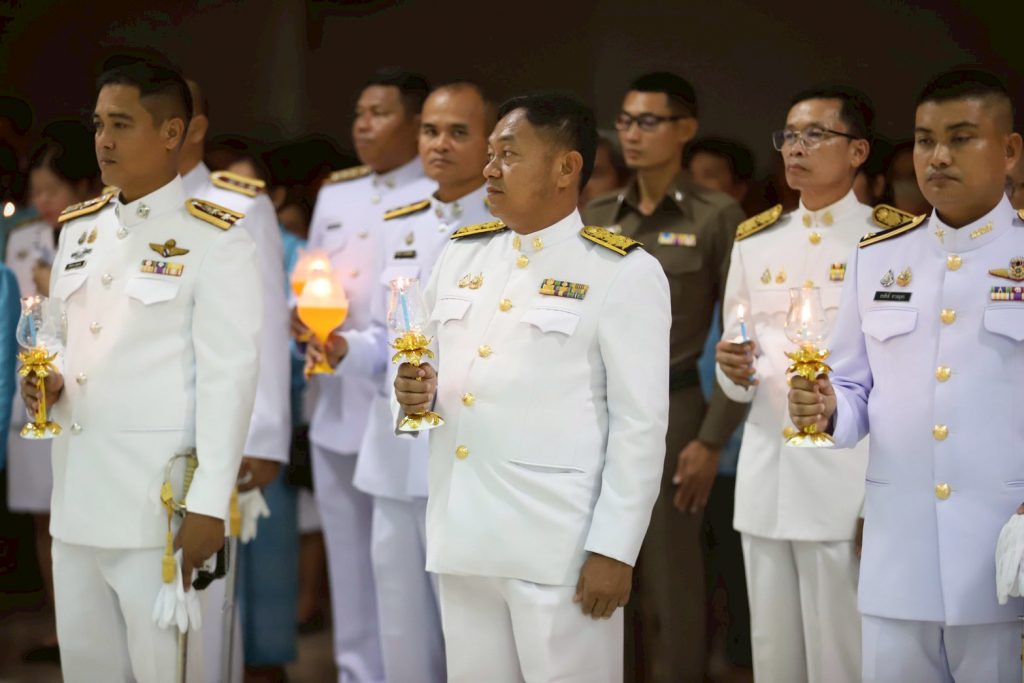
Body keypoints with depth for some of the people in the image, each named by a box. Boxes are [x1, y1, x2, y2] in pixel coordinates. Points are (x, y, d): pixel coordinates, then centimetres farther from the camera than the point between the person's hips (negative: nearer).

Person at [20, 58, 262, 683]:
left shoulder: (216, 240, -8)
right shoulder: (79, 228, 14)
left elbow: (230, 375, -12)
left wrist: (210, 506, -16)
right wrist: (46, 383, 0)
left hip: (160, 498, -7)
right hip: (76, 492, 7)